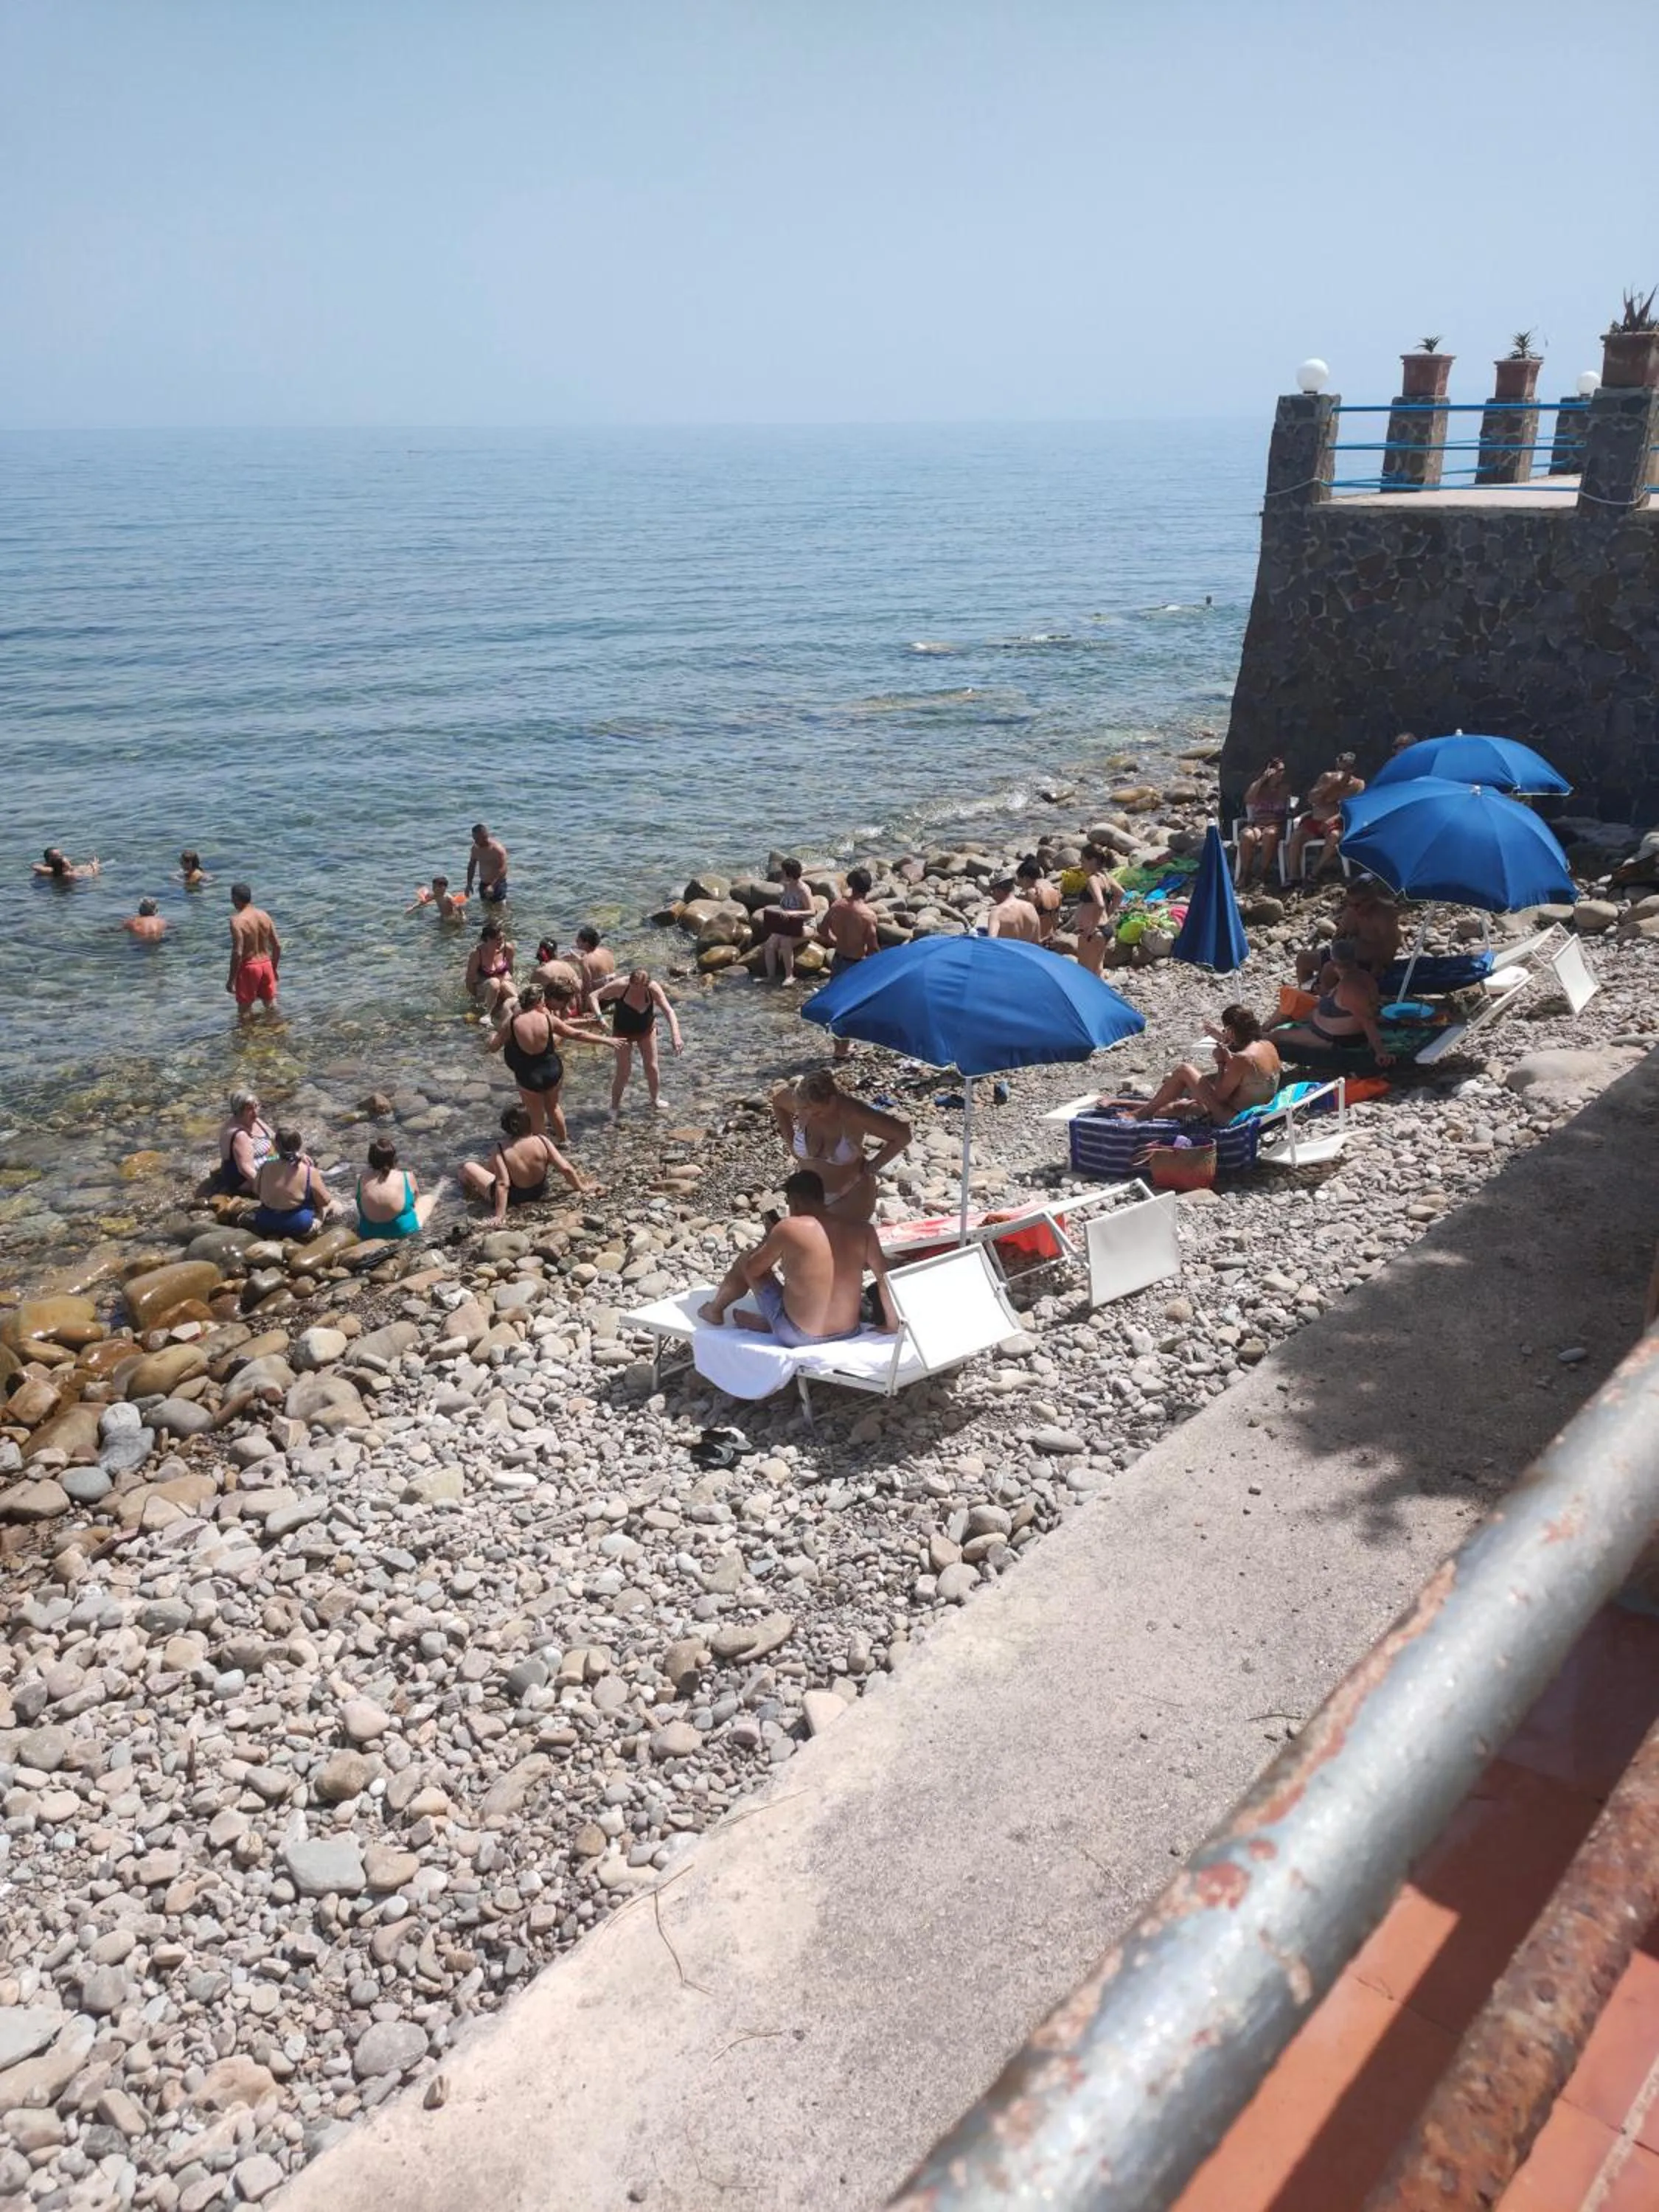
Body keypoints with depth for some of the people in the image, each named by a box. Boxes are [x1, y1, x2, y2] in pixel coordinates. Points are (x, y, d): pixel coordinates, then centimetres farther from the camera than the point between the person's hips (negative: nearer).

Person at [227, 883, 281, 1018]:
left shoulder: (237, 920, -18)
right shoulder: (264, 915, 1)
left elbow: (237, 953, -21)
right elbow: (277, 945, 4)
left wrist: (231, 979, -13)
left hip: (248, 967, -6)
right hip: (266, 964, 6)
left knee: (245, 1008, 7)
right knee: (270, 1002, 20)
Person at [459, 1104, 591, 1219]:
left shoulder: (500, 1151, -27)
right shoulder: (542, 1141, -19)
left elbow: (502, 1184, -31)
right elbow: (566, 1169, -18)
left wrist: (500, 1216, -29)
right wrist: (581, 1188, -4)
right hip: (539, 1193, 4)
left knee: (468, 1166, 14)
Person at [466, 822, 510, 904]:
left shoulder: (497, 849, -19)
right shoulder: (476, 848, 2)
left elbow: (503, 870, -24)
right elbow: (471, 866, 14)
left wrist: (492, 885, -33)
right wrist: (469, 884, 8)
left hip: (497, 884, -7)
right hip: (483, 884, 7)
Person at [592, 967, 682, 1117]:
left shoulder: (653, 989, -29)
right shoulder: (620, 986, -31)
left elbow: (669, 1011, -33)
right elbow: (594, 996, -24)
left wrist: (675, 1035, -47)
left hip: (646, 1030, 2)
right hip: (623, 1032, -2)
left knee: (652, 1067, 7)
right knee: (624, 1071, -1)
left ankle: (655, 1101, 33)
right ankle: (614, 1107, 20)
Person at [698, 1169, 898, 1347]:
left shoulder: (789, 1228, -17)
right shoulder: (862, 1230, -7)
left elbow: (753, 1269, -4)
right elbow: (884, 1276, -1)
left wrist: (769, 1237, 13)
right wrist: (892, 1322, 10)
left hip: (798, 1337, -4)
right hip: (848, 1334, 4)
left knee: (744, 1261, 19)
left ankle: (715, 1310, 43)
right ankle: (767, 1323, 36)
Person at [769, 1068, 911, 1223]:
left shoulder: (853, 1114, -29)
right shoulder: (802, 1103, -18)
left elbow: (903, 1135, -23)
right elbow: (777, 1099, 7)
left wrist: (872, 1167, -15)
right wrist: (790, 1141, 3)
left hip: (850, 1198, -5)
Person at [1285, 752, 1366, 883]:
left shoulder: (1358, 784, 5)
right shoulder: (1327, 777, 14)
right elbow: (1311, 799, 6)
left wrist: (1334, 819, -24)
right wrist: (1330, 786, -8)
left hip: (1338, 824, -3)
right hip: (1315, 821, 3)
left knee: (1334, 836, -39)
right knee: (1296, 836, -25)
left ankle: (1315, 874, -27)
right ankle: (1294, 879, -28)